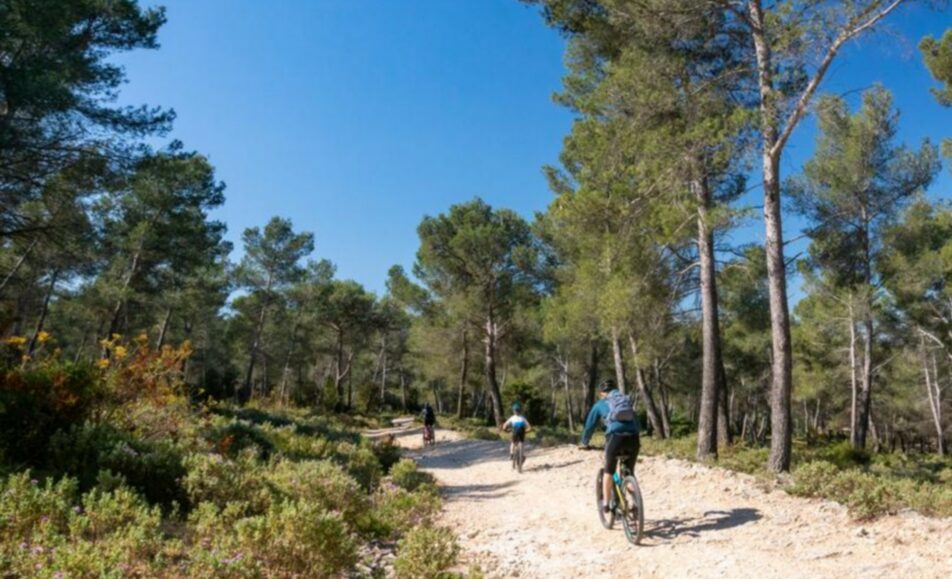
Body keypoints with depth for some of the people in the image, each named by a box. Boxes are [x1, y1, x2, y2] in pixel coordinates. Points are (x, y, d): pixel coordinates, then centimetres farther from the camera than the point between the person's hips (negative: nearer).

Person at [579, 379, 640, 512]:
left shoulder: (599, 405, 19)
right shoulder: (626, 400, 29)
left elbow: (589, 426, 21)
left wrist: (584, 443, 35)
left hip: (615, 437, -3)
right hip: (633, 438, 3)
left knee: (608, 471, 18)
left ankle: (606, 503, 18)